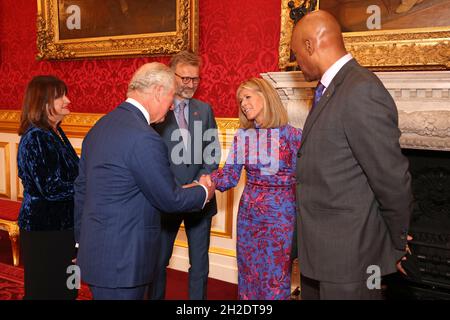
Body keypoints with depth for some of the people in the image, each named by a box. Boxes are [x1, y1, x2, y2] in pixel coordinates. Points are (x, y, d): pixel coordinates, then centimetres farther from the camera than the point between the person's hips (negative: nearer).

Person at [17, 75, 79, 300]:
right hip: (44, 230, -8)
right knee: (46, 290, 6)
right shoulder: (35, 138, -17)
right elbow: (51, 188, -22)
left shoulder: (56, 133, 10)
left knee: (64, 289, 17)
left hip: (62, 225, 8)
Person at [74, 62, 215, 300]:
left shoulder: (101, 125, 7)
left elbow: (81, 188, 14)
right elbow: (169, 200, -15)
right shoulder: (144, 138, -22)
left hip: (95, 252, 9)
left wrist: (82, 242, 22)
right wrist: (204, 192, 5)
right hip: (121, 260, -9)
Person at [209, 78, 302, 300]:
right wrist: (211, 181, -18)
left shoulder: (292, 135, -9)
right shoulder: (242, 136, 3)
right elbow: (230, 174, 0)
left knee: (275, 278, 6)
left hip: (280, 215, -4)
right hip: (248, 214, 4)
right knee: (249, 275, 16)